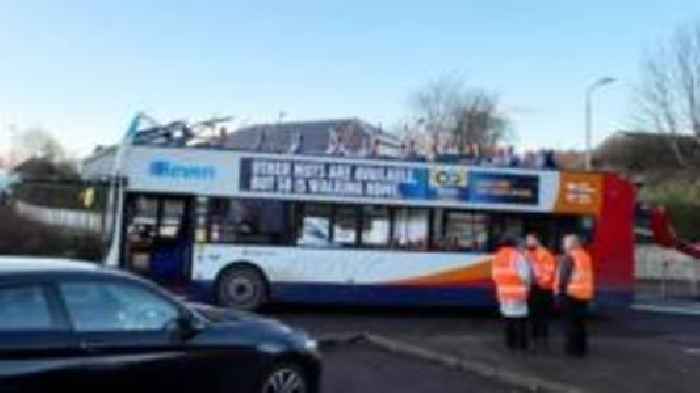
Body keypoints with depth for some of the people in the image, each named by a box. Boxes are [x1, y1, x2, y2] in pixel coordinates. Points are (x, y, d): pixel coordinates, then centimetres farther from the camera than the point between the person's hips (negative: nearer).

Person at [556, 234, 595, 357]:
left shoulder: (568, 257, -13)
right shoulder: (586, 257, 11)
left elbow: (563, 276, -17)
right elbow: (588, 276, 16)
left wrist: (560, 290, -10)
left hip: (570, 293, -8)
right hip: (584, 294, 8)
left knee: (570, 322, 0)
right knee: (580, 322, 15)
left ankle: (573, 348, 1)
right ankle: (582, 348, 18)